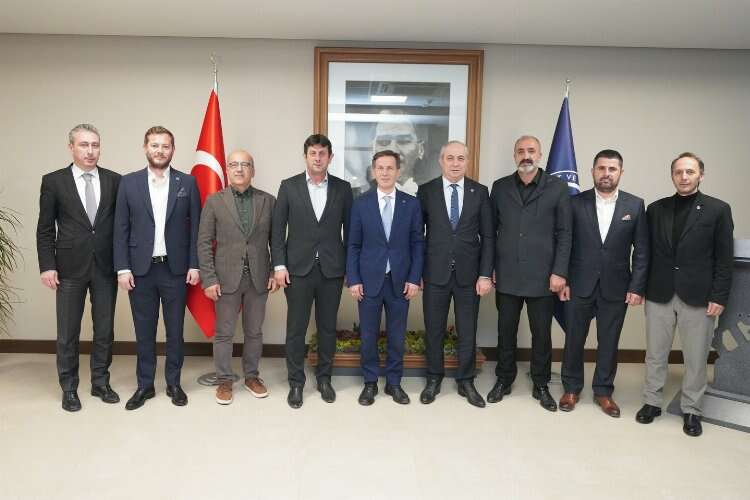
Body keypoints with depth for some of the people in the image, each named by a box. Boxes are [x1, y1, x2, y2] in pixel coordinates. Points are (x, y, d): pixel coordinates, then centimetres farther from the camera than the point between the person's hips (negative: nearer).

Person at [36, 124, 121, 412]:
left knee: (104, 330, 10)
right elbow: (45, 229, 1)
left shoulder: (114, 181, 3)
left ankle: (100, 383, 25)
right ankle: (69, 388, 23)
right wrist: (47, 266, -6)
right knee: (68, 333, 8)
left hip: (106, 267, 1)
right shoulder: (53, 181, 0)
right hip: (70, 268, -1)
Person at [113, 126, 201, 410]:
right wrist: (122, 268, -4)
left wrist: (194, 265, -4)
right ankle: (145, 385, 24)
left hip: (175, 269, 0)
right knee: (144, 331, 10)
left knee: (175, 330, 9)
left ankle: (174, 383, 24)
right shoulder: (129, 182, 3)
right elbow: (121, 229, 2)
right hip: (141, 269, 1)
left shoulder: (187, 182, 2)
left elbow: (195, 227, 2)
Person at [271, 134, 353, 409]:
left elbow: (349, 230, 5)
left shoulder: (343, 188, 4)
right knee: (296, 329, 6)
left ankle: (324, 378, 27)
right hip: (298, 268, -1)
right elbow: (277, 229, 1)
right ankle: (296, 382, 20)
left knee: (327, 327, 11)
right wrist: (279, 265, -6)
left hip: (332, 270, 1)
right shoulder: (289, 186, 2)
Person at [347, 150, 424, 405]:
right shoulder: (361, 204, 2)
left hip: (400, 281, 1)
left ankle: (394, 382, 25)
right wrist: (353, 279, -4)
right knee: (368, 334, 8)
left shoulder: (411, 204, 3)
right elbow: (353, 245, 2)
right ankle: (370, 382, 24)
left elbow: (418, 244, 3)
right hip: (369, 280, 0)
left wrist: (415, 278, -4)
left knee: (397, 335, 9)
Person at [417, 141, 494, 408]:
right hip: (436, 272, 0)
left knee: (468, 331, 9)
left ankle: (466, 381, 26)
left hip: (469, 273, 1)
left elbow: (488, 236, 1)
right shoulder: (426, 191, 0)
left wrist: (486, 274, -5)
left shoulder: (480, 192, 2)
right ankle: (434, 379, 27)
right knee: (434, 330, 10)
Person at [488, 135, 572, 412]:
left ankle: (541, 385, 25)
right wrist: (489, 268, 3)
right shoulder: (500, 187, 6)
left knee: (542, 334, 9)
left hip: (542, 277, -1)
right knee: (506, 331, 11)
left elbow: (564, 233, -1)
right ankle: (504, 379, 27)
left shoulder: (557, 187, 0)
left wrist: (559, 272, -7)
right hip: (507, 276, 2)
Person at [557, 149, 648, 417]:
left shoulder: (635, 205, 0)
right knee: (574, 340, 9)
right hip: (580, 285, 0)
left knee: (609, 342, 11)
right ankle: (571, 388, 27)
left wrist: (637, 287, -5)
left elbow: (641, 251, 1)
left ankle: (603, 391, 28)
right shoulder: (576, 203, -2)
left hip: (616, 288, 1)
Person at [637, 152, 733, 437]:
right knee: (655, 354, 11)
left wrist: (719, 297, -8)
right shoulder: (656, 209, 6)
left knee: (696, 358, 8)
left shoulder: (718, 210, -1)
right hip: (659, 295, 2)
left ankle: (691, 410, 24)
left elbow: (724, 259, -2)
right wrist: (640, 287, 2)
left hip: (698, 296, -2)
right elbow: (647, 252, 7)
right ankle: (652, 402, 25)